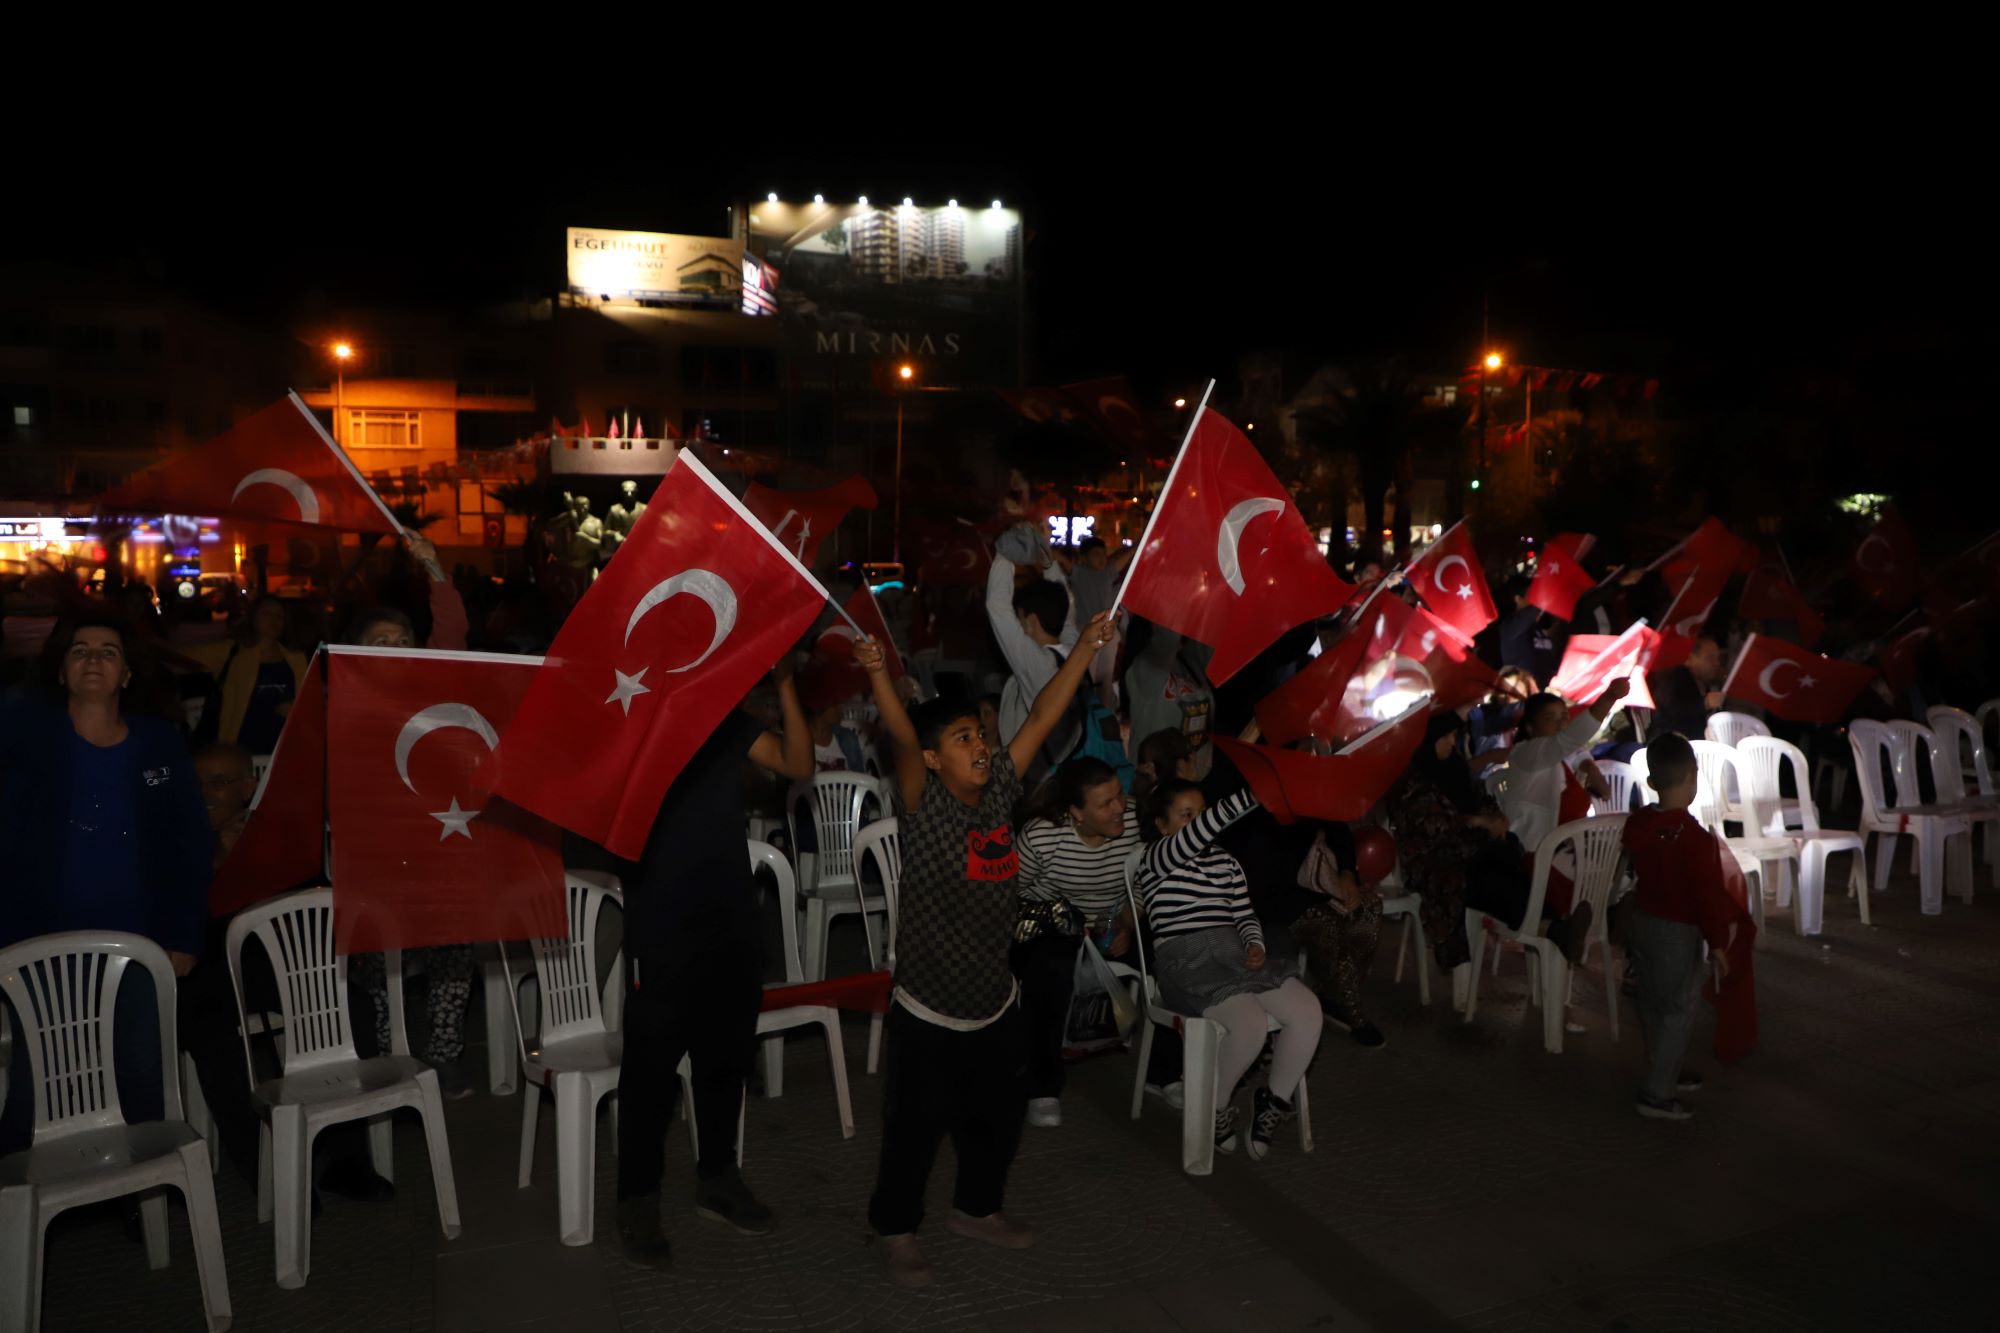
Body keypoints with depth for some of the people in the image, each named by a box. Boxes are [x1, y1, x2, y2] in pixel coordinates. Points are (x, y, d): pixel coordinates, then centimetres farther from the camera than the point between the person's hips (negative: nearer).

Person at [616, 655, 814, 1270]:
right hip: (662, 923, -5)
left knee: (728, 1054, 16)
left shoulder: (727, 715, 7)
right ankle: (638, 1199, 20)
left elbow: (798, 765, 1)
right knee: (653, 1062, 4)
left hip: (734, 917, 5)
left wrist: (784, 685, -9)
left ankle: (717, 1178, 32)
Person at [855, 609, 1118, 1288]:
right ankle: (898, 1228, 33)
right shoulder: (924, 807, -15)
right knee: (915, 1130, 10)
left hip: (996, 1007, 6)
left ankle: (976, 1208, 45)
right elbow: (903, 738, -33)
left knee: (999, 1119, 21)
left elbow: (1042, 716, -2)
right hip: (930, 1016, -6)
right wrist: (877, 674, -50)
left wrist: (1086, 646, -2)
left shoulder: (998, 792, -2)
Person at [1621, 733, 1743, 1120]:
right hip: (1677, 933, -8)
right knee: (1678, 1012, 5)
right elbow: (1709, 895, -21)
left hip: (1640, 919, 8)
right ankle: (1656, 1095, 10)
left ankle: (1665, 1072, 39)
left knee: (1652, 1004, 21)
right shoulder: (1696, 838, -27)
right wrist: (1718, 941, -9)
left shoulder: (1635, 823, -3)